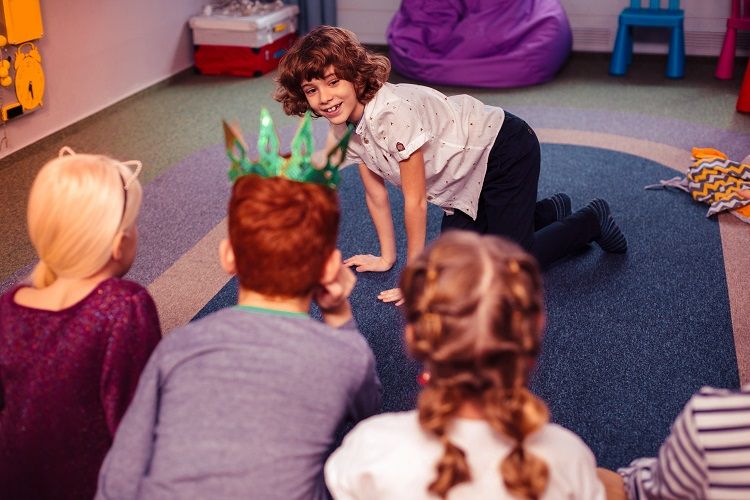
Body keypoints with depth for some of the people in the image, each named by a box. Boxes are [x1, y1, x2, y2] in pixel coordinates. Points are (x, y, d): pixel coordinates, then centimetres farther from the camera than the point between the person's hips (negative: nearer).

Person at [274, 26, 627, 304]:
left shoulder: (392, 112, -35)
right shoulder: (343, 125, -9)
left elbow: (415, 201, -27)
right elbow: (375, 193, 2)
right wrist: (386, 257, 8)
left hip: (505, 150, -8)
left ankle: (591, 221, 14)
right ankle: (550, 211, 29)